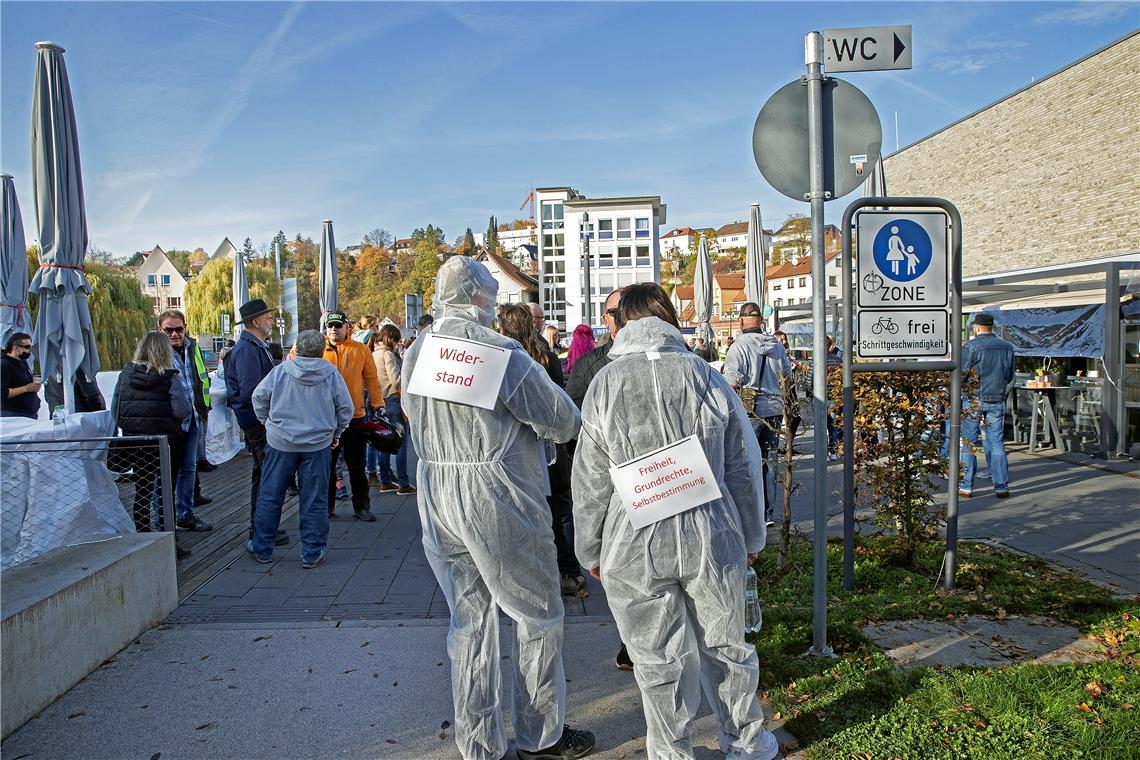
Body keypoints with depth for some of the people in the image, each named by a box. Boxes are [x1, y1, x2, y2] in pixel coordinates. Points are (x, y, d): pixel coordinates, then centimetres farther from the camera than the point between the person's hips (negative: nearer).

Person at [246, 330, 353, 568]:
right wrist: (336, 433, 12)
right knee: (314, 500, 7)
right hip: (318, 444, 0)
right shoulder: (332, 374, -5)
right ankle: (312, 553, 12)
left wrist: (268, 423, 15)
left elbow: (259, 397, -1)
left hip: (280, 443, 0)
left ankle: (261, 548, 23)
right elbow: (346, 407, -2)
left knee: (270, 496, 13)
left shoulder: (280, 371, -5)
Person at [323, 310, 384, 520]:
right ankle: (327, 506, 23)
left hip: (354, 416, -1)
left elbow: (371, 379, 4)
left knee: (357, 465, 8)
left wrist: (377, 405, 0)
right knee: (327, 464, 11)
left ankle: (361, 506, 18)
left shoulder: (361, 350, 2)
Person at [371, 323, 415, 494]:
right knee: (401, 443, -4)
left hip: (380, 402, 9)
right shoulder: (388, 354, -12)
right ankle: (404, 484, -2)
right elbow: (396, 380, -18)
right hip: (394, 400, -9)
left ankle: (385, 482, 18)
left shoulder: (374, 354, 13)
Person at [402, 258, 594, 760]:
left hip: (436, 499, 7)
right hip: (498, 497, -6)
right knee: (538, 615, 11)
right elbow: (563, 420, -11)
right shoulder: (499, 351, -15)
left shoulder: (415, 354, 6)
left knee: (469, 619, 16)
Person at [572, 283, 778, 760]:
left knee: (659, 663, 12)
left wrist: (590, 550, 10)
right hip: (712, 541, 2)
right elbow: (744, 466, 3)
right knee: (725, 647, 20)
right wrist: (751, 537, 16)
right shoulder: (707, 377, -4)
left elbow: (590, 481, -3)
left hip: (634, 549, -2)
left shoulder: (604, 385, -8)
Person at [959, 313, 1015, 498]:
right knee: (997, 444, 9)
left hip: (973, 400, -4)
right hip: (997, 400, 4)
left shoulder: (971, 346, -11)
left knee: (969, 444, 3)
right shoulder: (1007, 347, 6)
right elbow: (1010, 376, 13)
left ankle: (966, 487, 6)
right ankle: (1001, 487, 8)